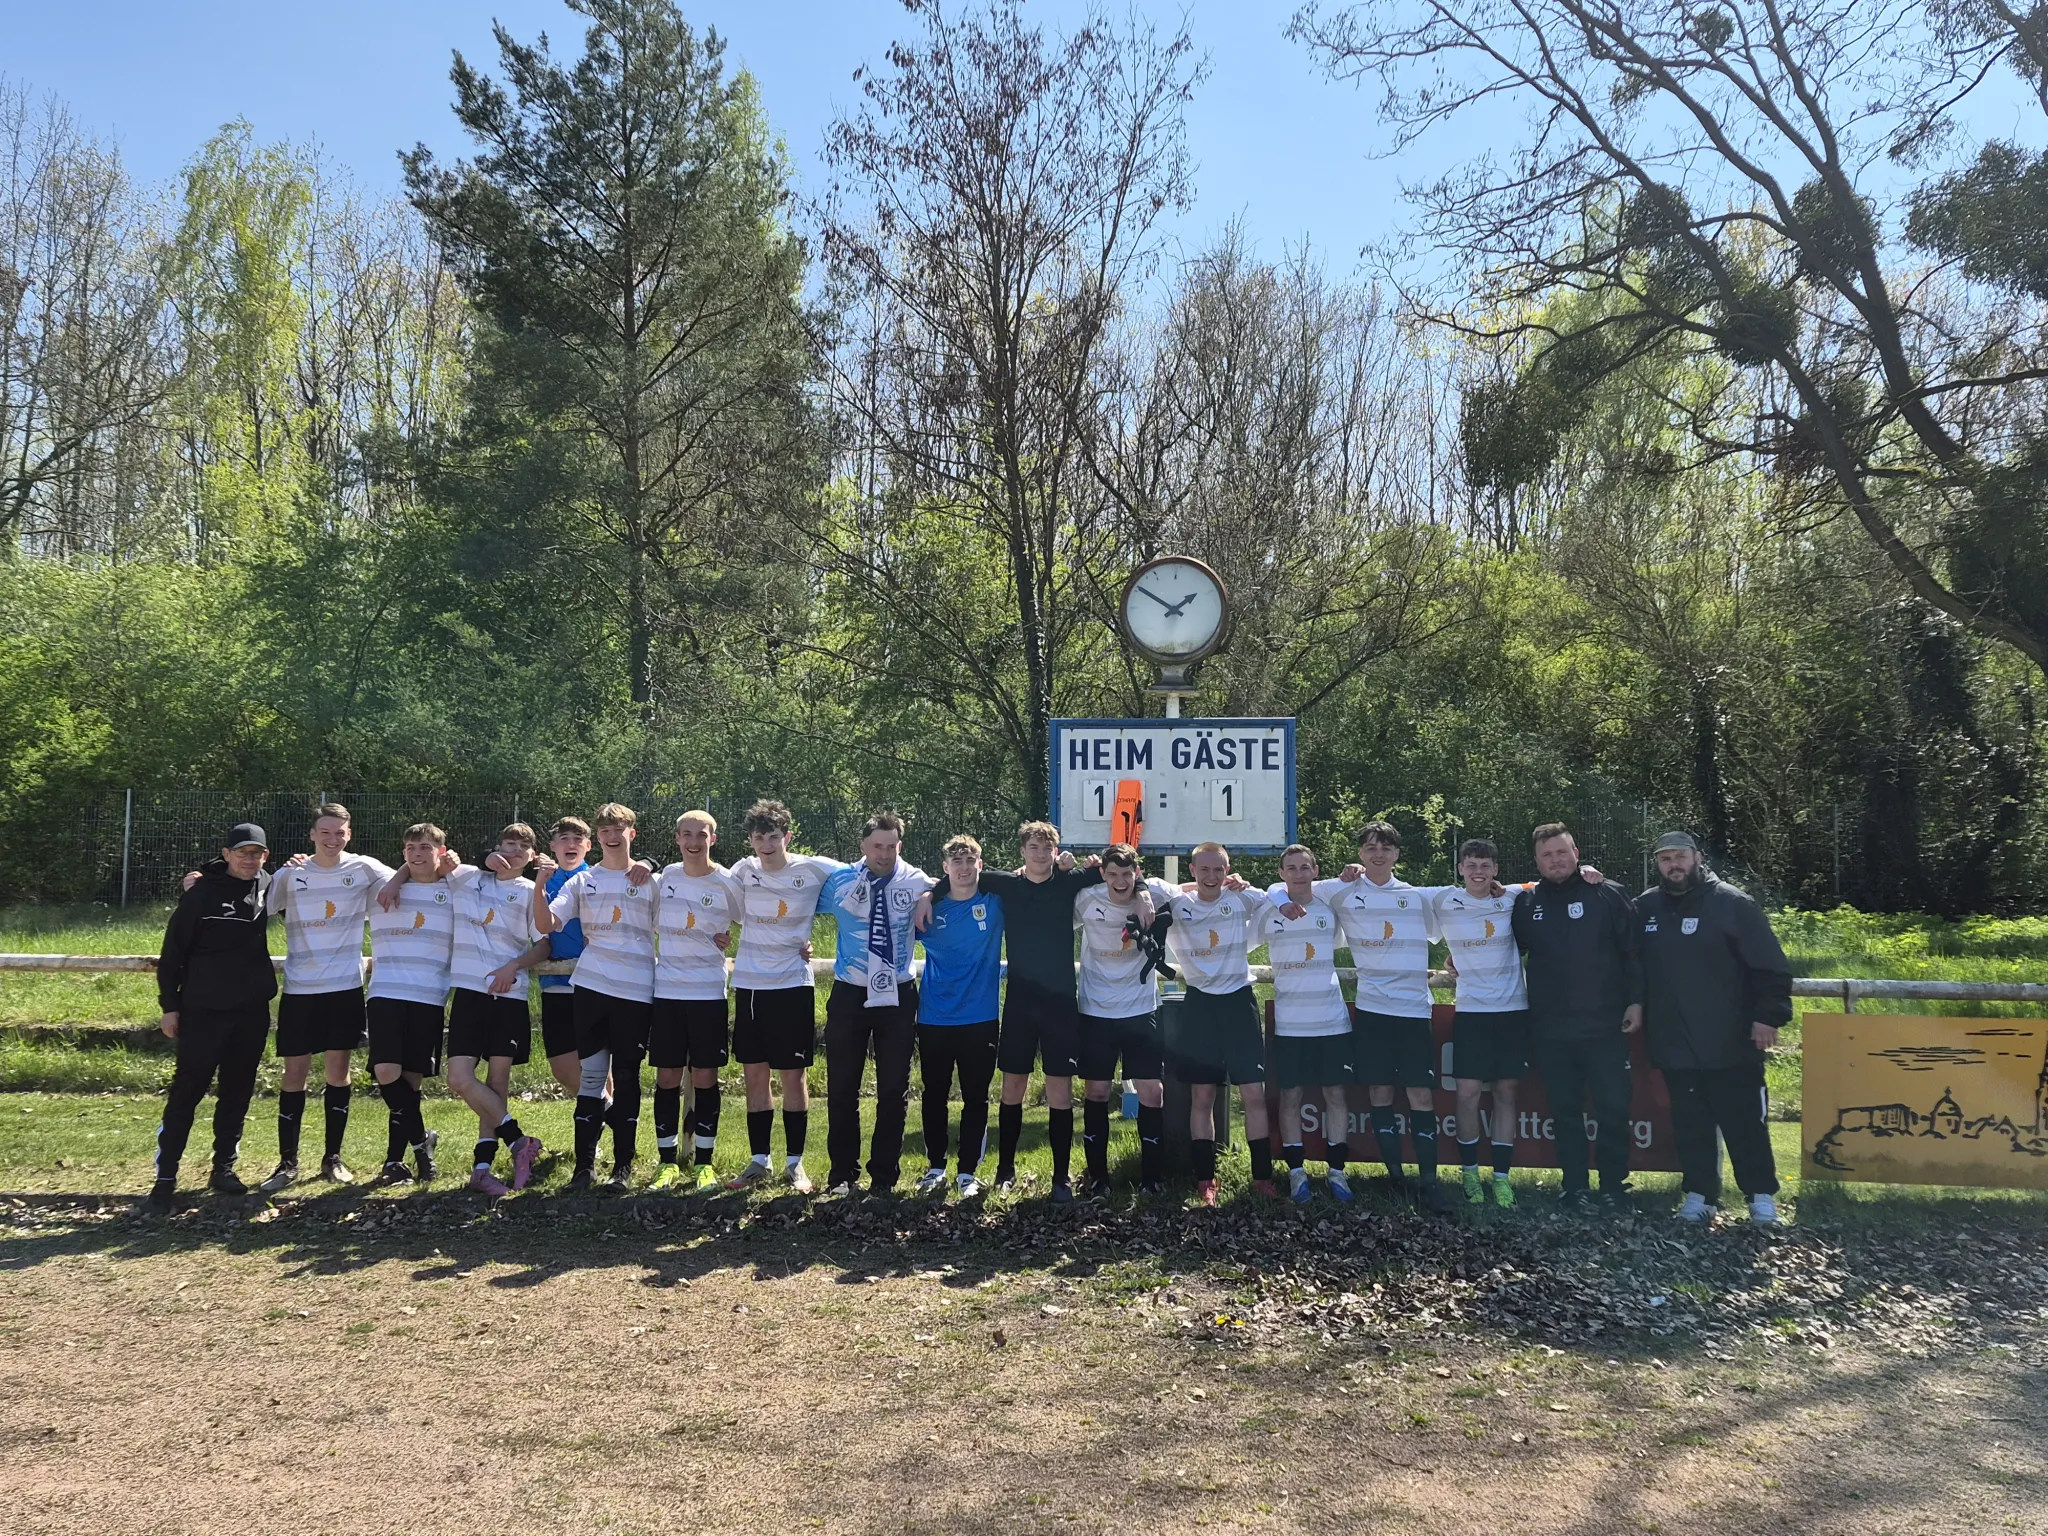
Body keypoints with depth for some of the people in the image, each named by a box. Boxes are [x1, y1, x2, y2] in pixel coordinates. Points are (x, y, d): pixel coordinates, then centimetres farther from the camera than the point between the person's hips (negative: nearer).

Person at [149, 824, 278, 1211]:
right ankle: (165, 1177, 5)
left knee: (237, 1093, 10)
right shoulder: (201, 893, -7)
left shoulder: (268, 887, 4)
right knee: (186, 1092, -2)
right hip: (202, 1010, -4)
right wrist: (169, 1005, -5)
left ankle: (224, 1169, 21)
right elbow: (173, 952, -3)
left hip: (252, 1011, 4)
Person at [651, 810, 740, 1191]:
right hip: (666, 991, 3)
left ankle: (703, 1163, 12)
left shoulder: (726, 884, -5)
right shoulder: (666, 876, 5)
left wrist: (725, 941, -6)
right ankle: (668, 1163, 14)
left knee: (705, 1078, 3)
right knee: (667, 1078, 5)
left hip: (708, 992, -2)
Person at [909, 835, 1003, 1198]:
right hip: (933, 1017, 1)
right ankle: (935, 1168, 23)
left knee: (976, 1097, 4)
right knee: (934, 1096, 10)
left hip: (980, 1017, -1)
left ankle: (968, 1171, 14)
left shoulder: (995, 902, -3)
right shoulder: (930, 906, 1)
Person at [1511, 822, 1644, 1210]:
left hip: (1605, 1025, -2)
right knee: (1564, 1112, 9)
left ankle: (1613, 1188, 16)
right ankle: (1575, 1188, 19)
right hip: (1550, 1029, 2)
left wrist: (1635, 1001, -6)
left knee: (1613, 1109, 3)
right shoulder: (1526, 902, 5)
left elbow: (1633, 952, -1)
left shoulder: (1608, 895, -1)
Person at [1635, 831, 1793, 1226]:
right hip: (1674, 1044, 3)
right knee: (1691, 1126, 9)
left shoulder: (1731, 903, -6)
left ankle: (1762, 1196, 16)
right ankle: (1700, 1194, 19)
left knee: (1745, 1123, 5)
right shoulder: (1646, 907, 6)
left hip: (1731, 1042, -3)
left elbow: (1770, 965, -7)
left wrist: (1768, 1016, -12)